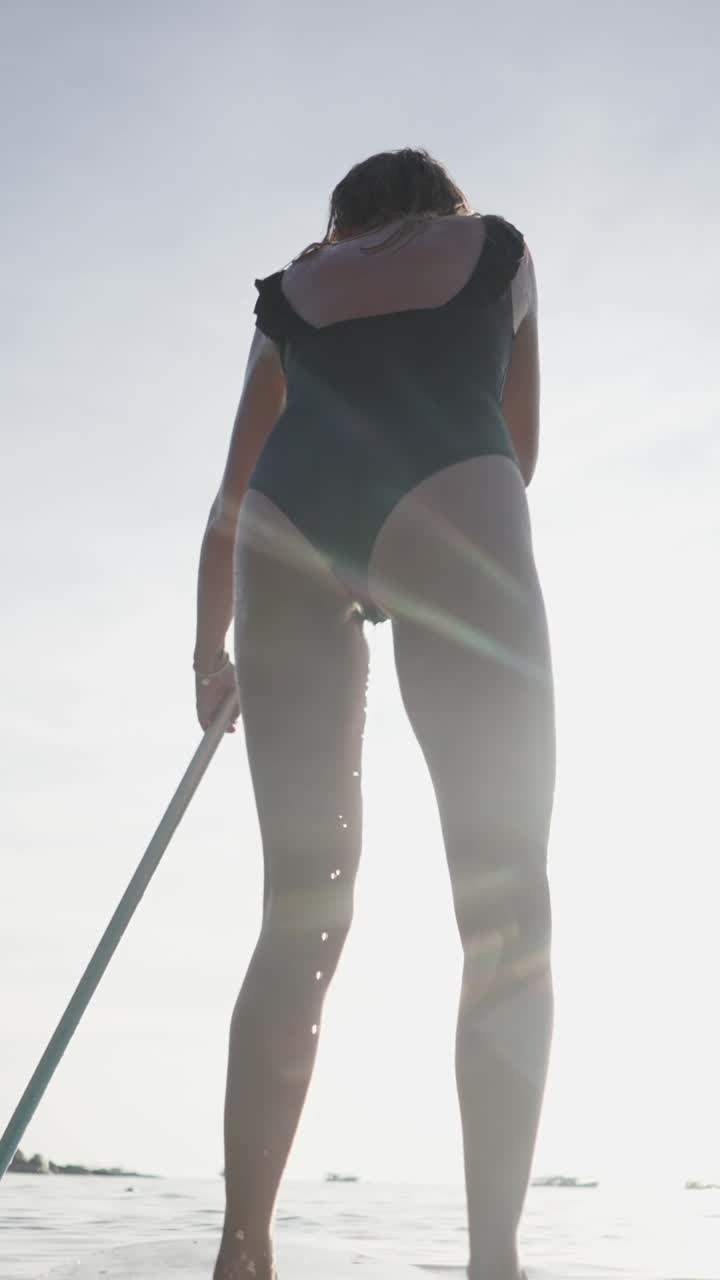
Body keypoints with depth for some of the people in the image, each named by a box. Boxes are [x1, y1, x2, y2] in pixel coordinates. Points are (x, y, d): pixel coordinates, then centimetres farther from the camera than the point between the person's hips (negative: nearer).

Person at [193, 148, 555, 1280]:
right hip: (447, 503, -3)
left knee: (301, 906, 4)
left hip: (286, 525, 3)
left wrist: (211, 647, 38)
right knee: (505, 896, -4)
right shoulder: (498, 247, 28)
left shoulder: (289, 286, 32)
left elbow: (235, 486, 31)